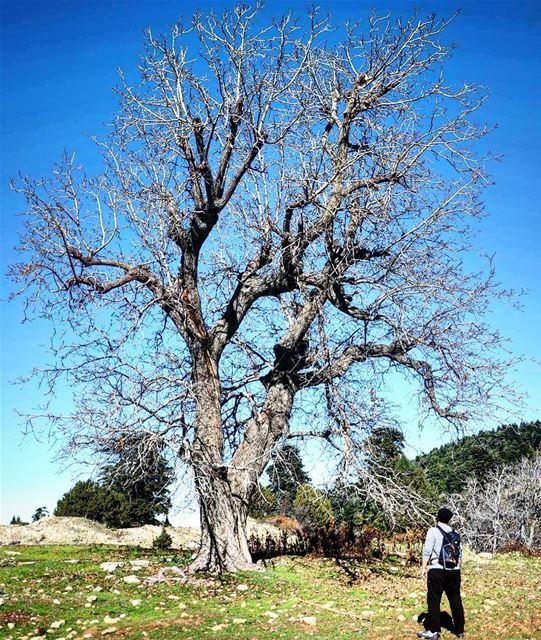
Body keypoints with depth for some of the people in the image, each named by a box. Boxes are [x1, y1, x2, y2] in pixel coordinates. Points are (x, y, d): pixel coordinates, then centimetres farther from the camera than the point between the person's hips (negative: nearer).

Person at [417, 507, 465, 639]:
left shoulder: (433, 531, -4)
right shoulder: (455, 533, 10)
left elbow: (427, 551, -9)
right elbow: (459, 553, 14)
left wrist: (424, 568, -4)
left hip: (437, 570, -5)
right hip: (454, 571, 5)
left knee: (433, 600, 1)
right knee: (456, 600, 13)